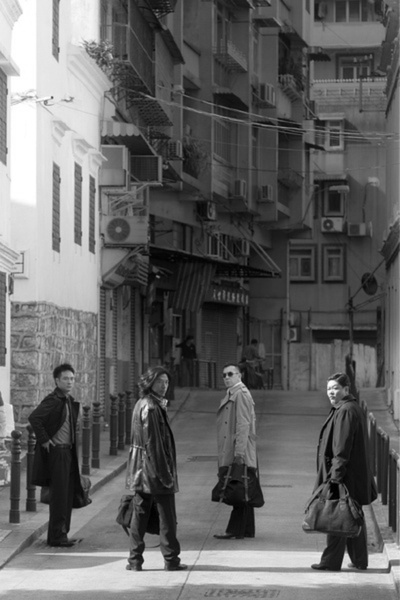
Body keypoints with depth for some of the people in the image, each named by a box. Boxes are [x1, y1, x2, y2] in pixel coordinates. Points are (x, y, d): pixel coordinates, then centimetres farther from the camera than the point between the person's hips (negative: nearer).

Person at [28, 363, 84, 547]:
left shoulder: (70, 401, 14)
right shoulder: (52, 400, -13)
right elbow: (33, 417, -25)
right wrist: (44, 440, -20)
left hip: (68, 451, 9)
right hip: (56, 451, -9)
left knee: (67, 494, 11)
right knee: (59, 494, -6)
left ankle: (61, 533, 19)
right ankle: (56, 536, -1)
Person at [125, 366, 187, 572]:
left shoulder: (140, 404, 13)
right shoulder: (151, 407, -16)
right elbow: (153, 443, -19)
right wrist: (163, 472, -18)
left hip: (140, 472, 9)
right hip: (155, 469, -9)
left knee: (139, 516, 9)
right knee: (167, 518, 1)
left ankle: (135, 560, 11)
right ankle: (171, 560, 6)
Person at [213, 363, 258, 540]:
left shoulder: (241, 395, -11)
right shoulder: (230, 395, 18)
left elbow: (243, 425, -18)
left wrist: (239, 452, -22)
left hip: (240, 453, -10)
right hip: (229, 452, 10)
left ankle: (236, 530, -8)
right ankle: (247, 529, 16)